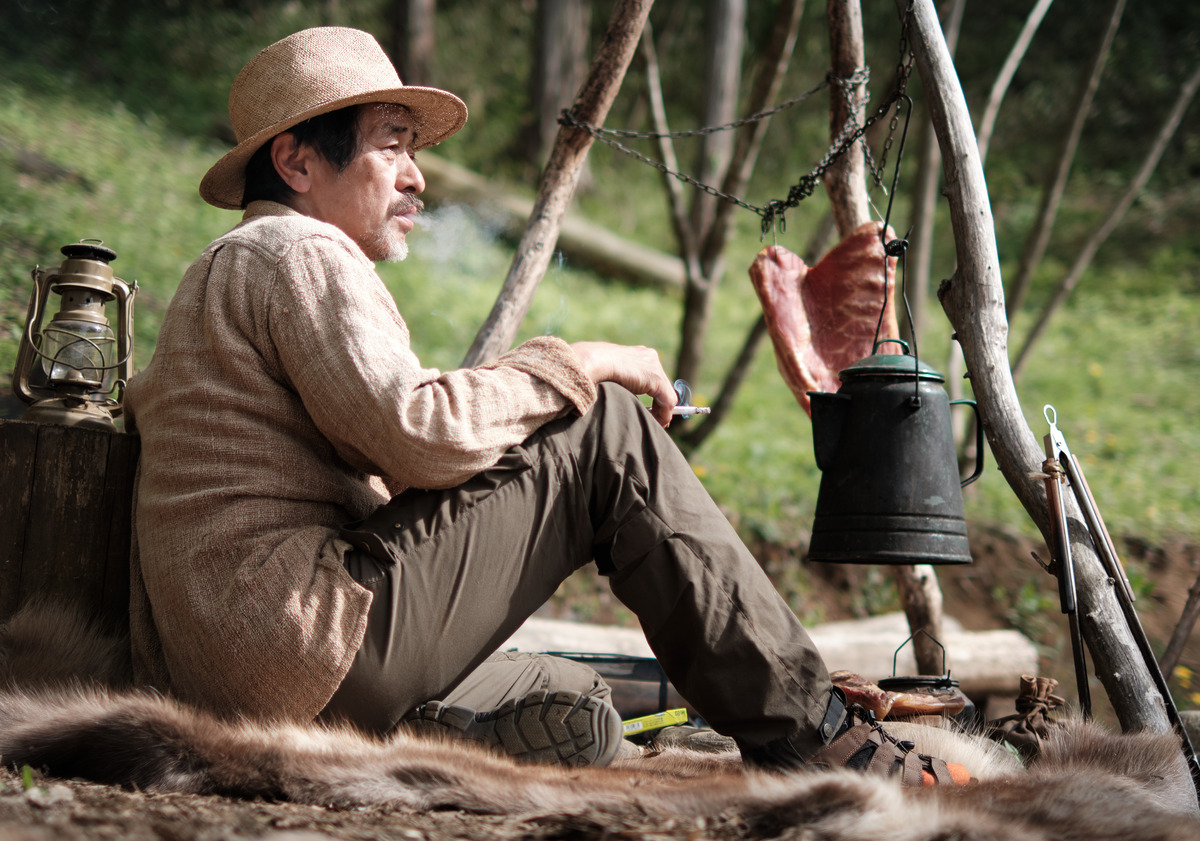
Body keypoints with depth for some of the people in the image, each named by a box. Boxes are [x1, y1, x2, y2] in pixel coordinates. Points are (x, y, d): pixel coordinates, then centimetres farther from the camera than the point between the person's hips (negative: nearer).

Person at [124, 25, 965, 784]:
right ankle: (807, 733, -9)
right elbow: (420, 435, -18)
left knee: (571, 711, 24)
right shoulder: (298, 254, -3)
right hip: (308, 644, -11)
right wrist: (574, 364, -5)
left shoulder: (226, 274, 30)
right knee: (606, 431, -6)